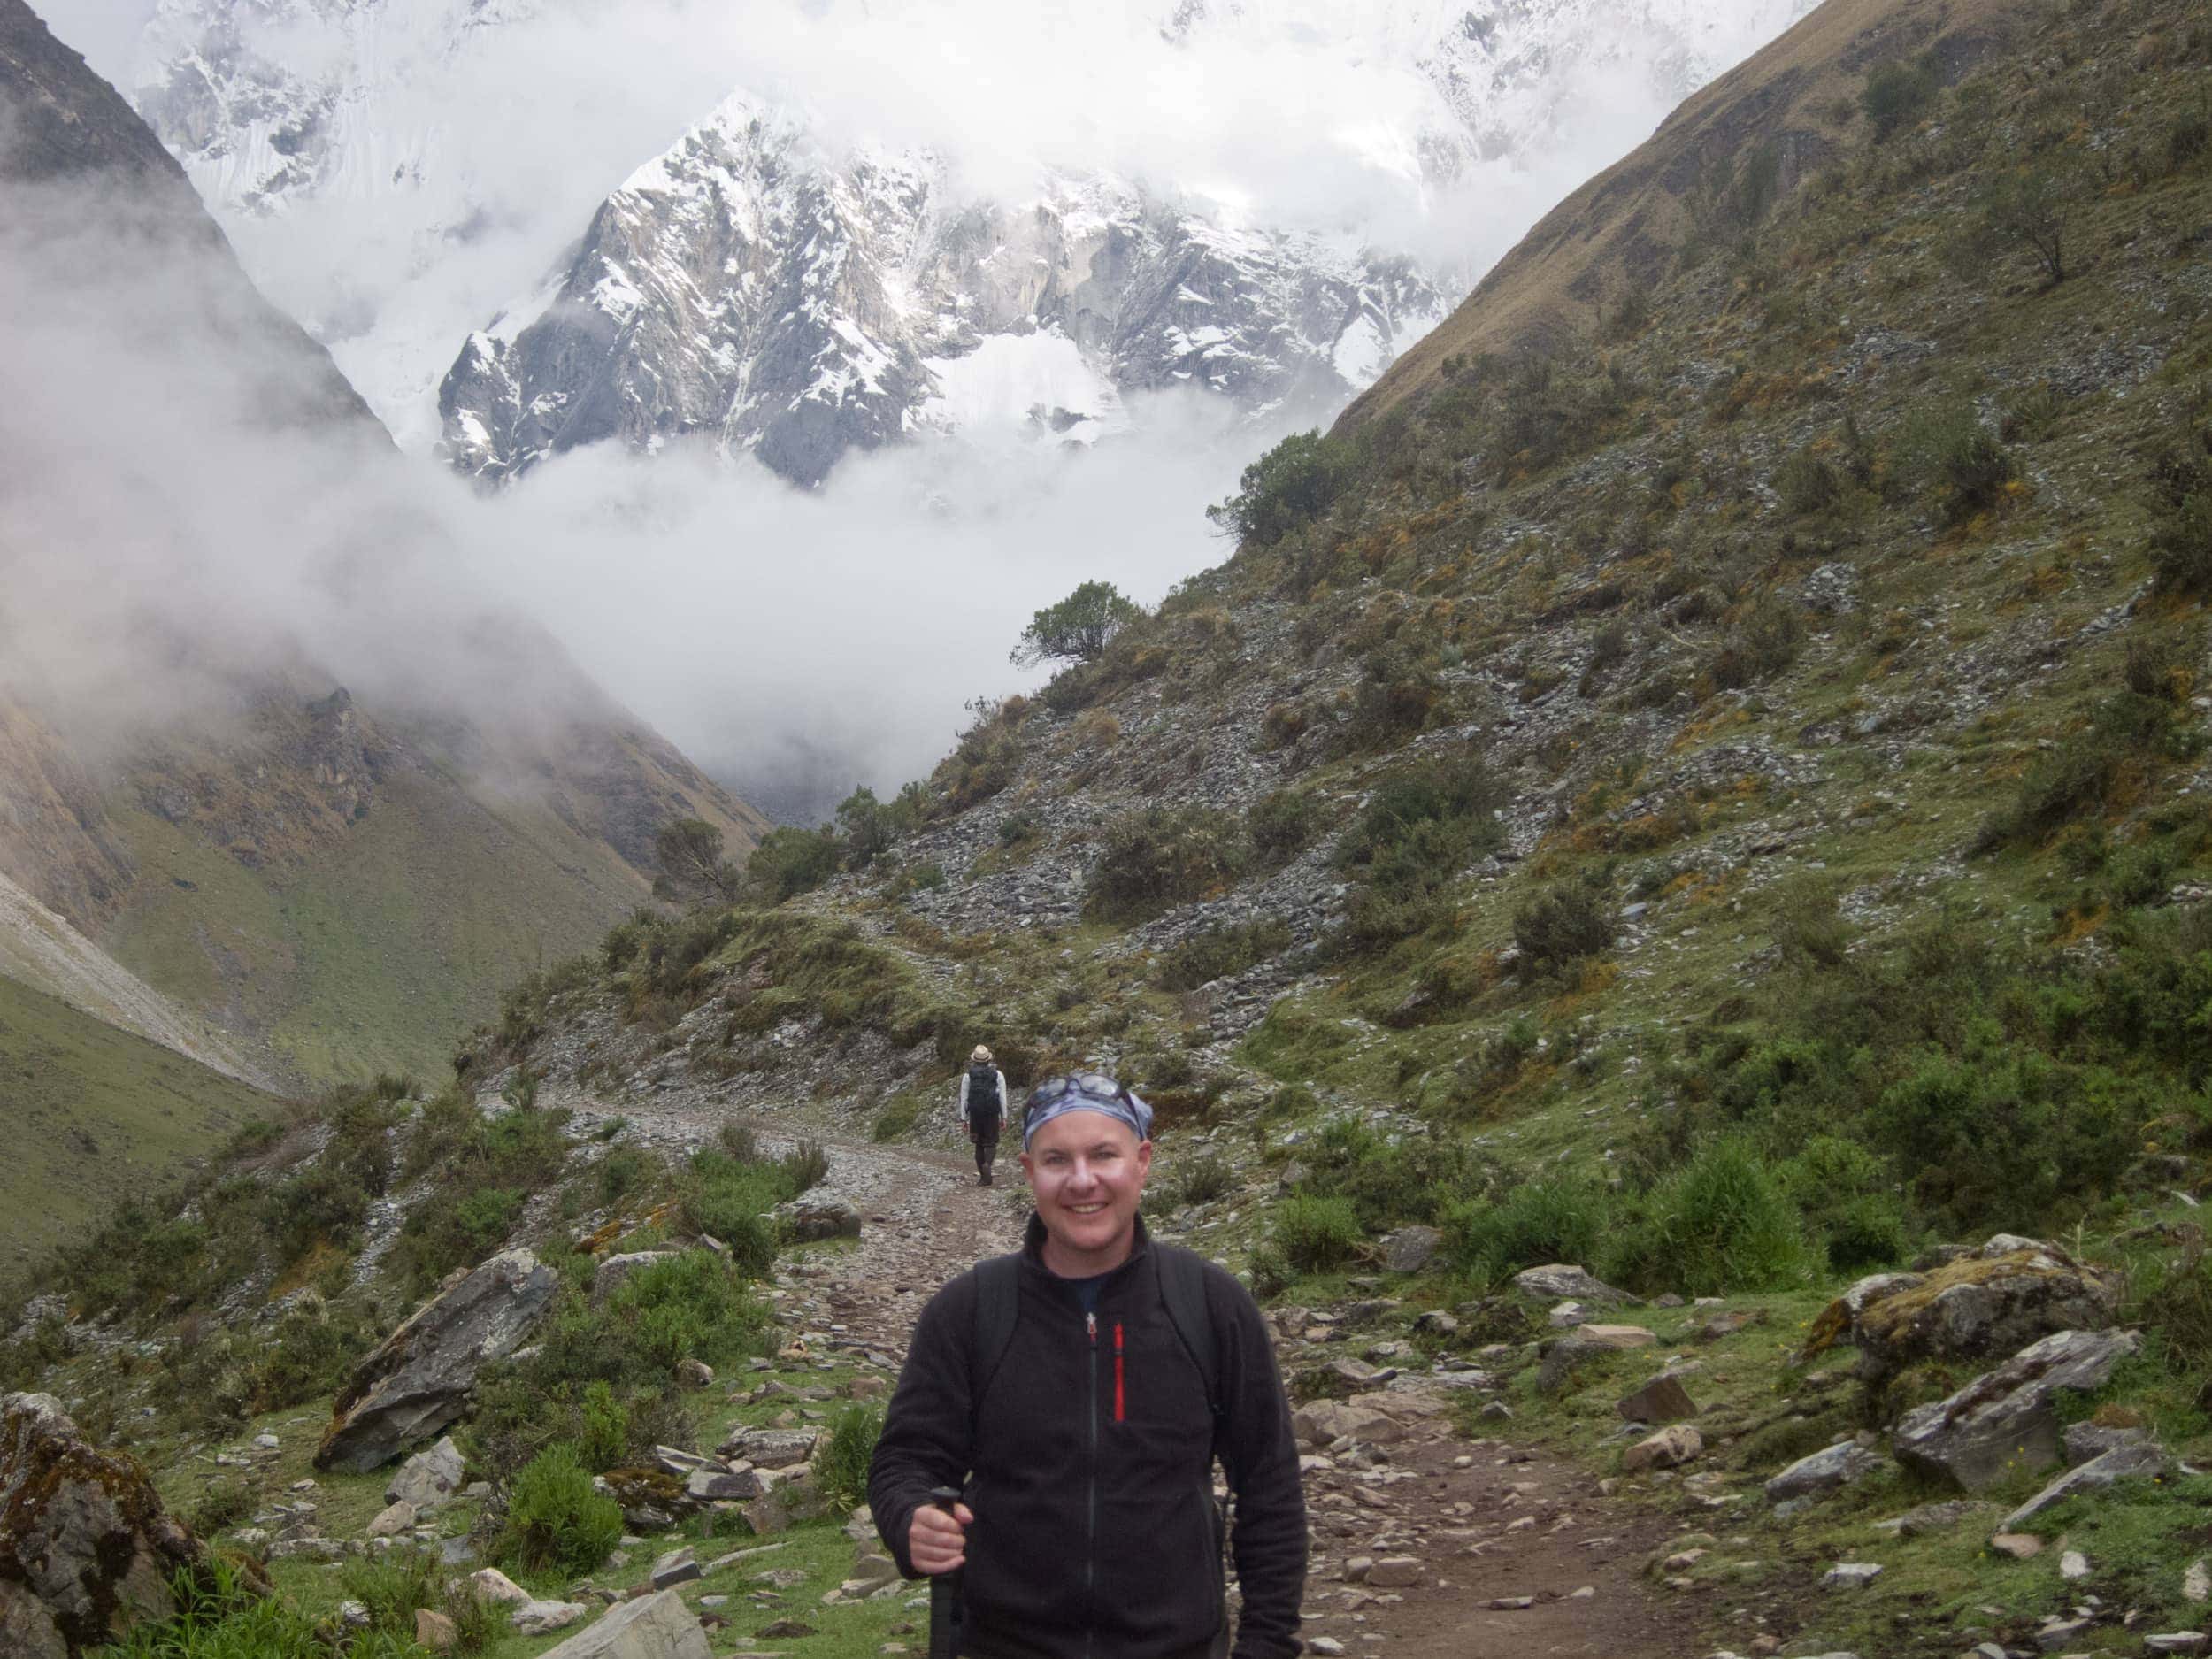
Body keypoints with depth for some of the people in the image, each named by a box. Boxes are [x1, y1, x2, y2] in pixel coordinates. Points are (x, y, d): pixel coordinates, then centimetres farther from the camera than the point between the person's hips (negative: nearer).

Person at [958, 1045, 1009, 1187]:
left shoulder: (968, 1076, 0)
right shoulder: (998, 1075, -1)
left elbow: (963, 1099, 1)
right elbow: (1003, 1097, -1)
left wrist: (963, 1118, 6)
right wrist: (1004, 1118, 4)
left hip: (975, 1115, 1)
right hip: (992, 1115, -1)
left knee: (979, 1145, 12)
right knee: (991, 1143, 7)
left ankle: (983, 1177, 12)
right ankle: (987, 1164, -23)